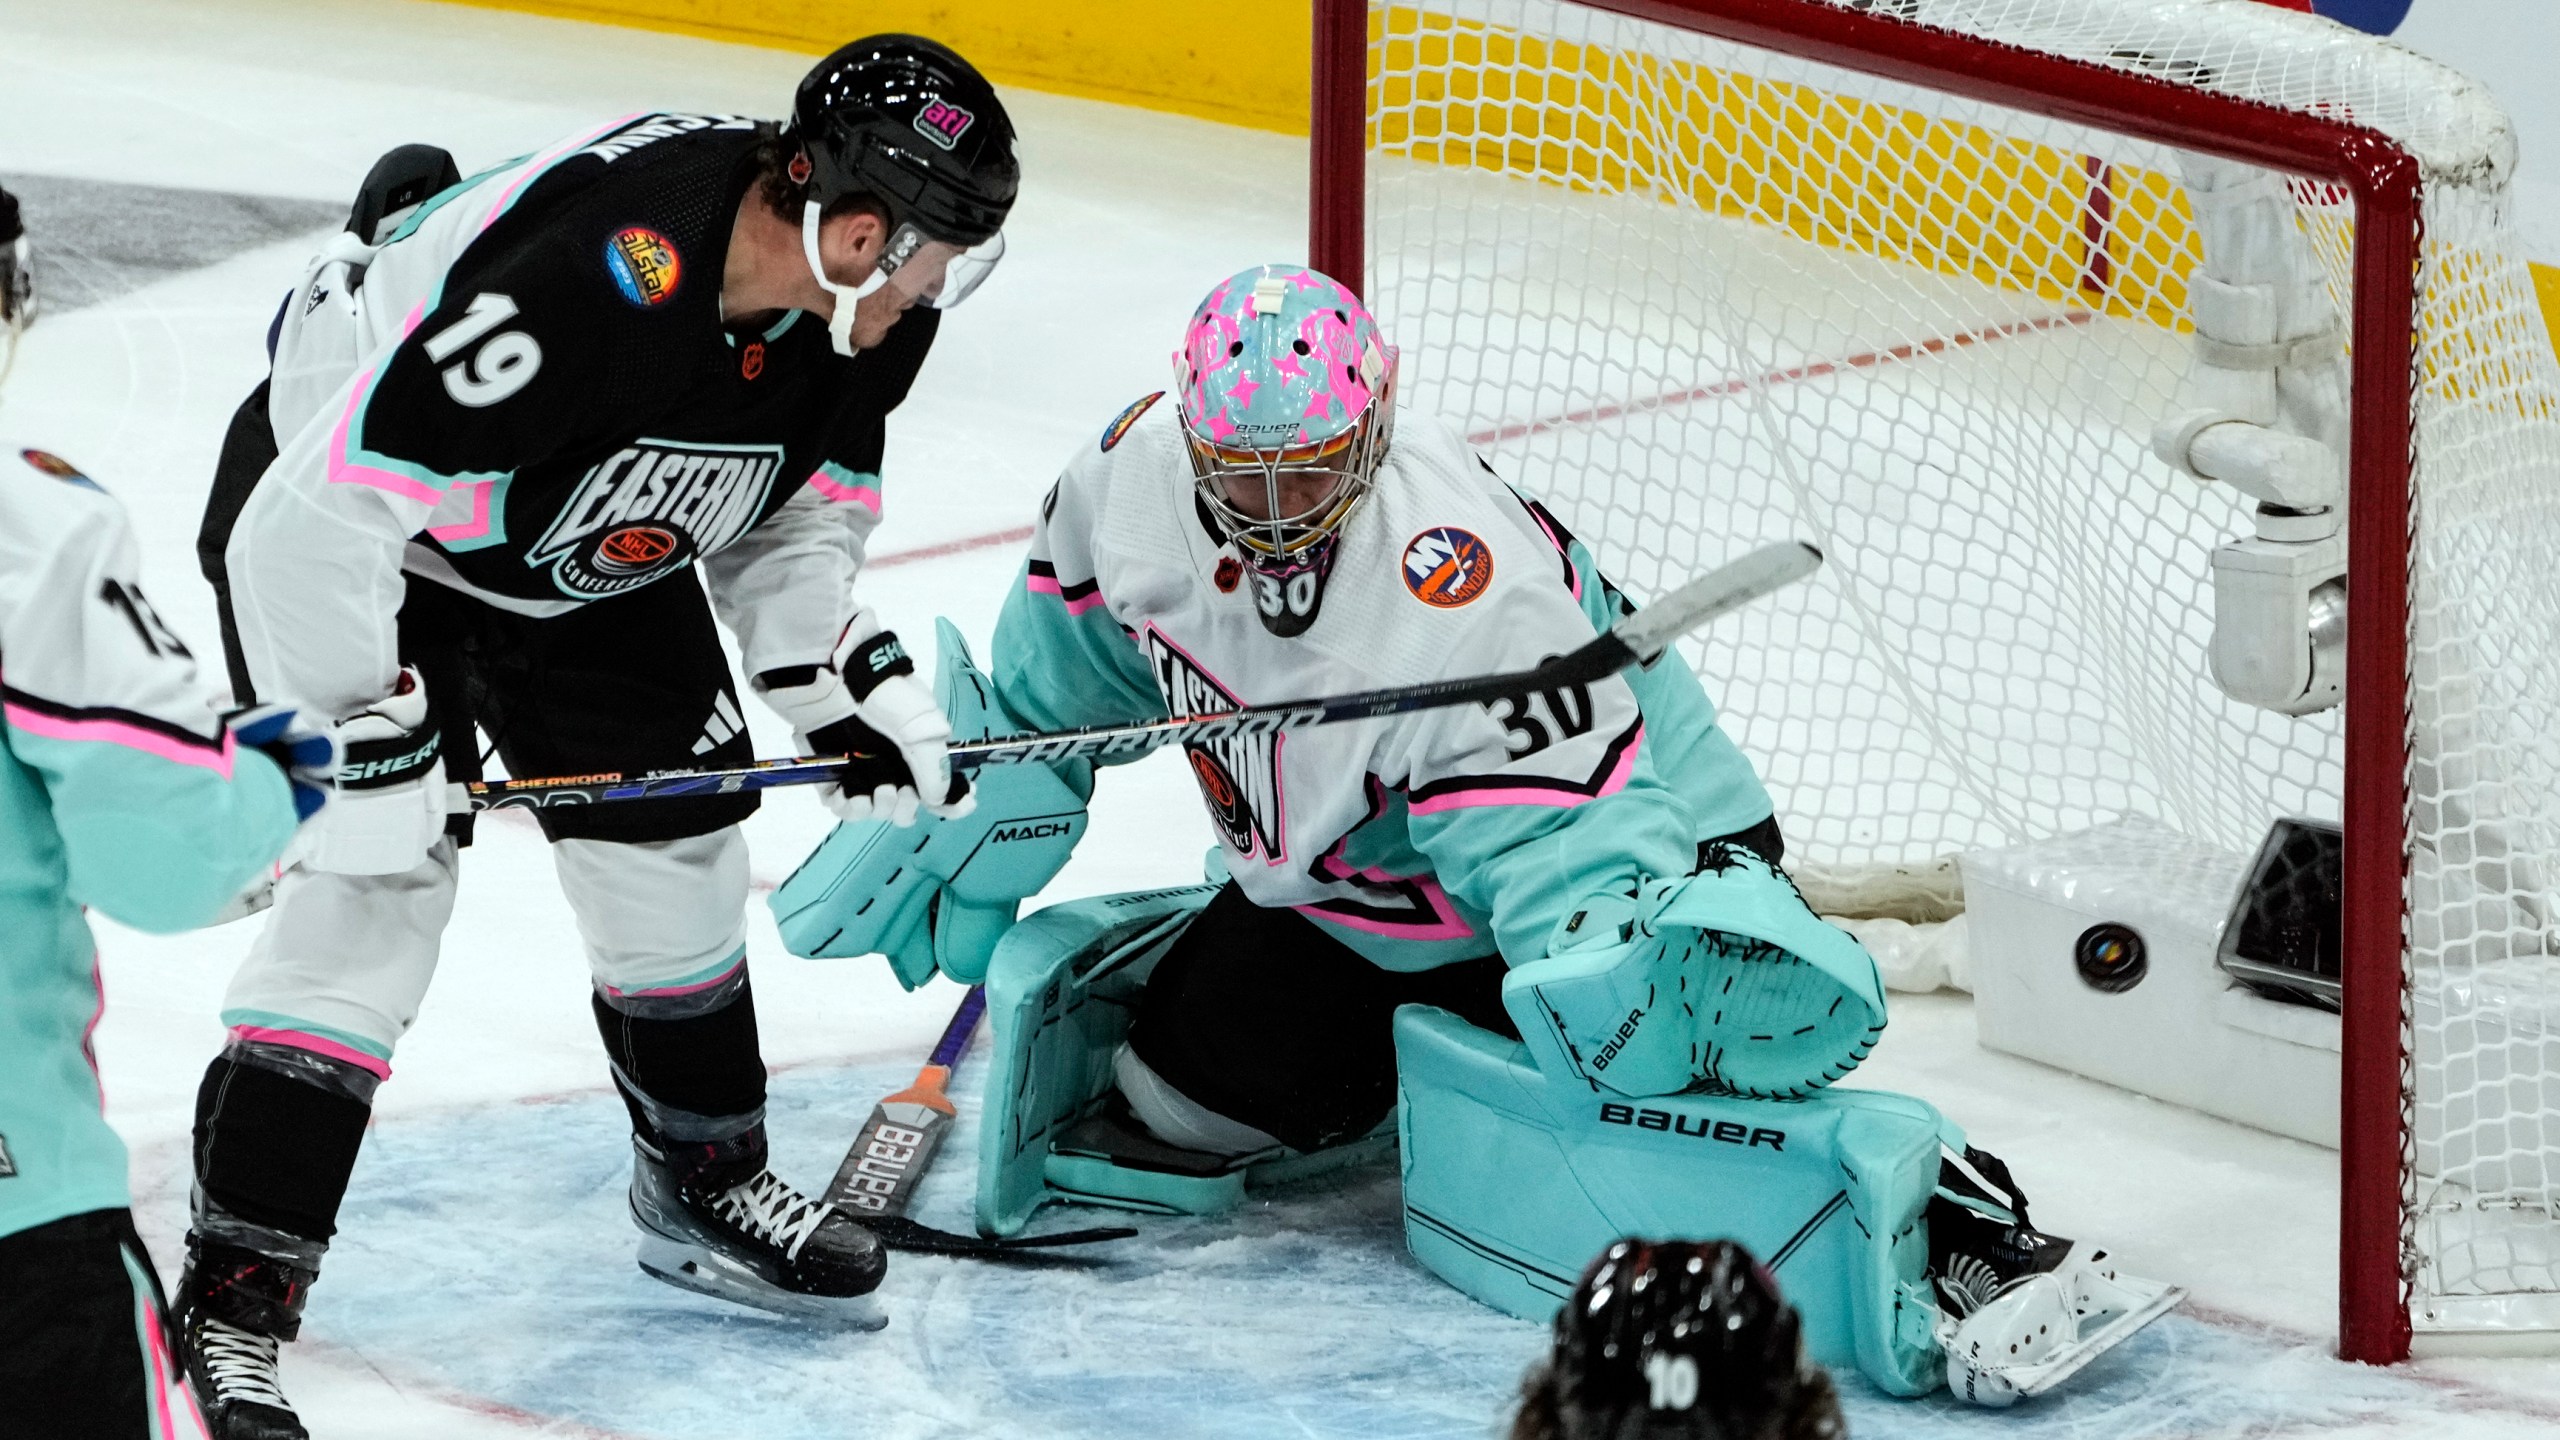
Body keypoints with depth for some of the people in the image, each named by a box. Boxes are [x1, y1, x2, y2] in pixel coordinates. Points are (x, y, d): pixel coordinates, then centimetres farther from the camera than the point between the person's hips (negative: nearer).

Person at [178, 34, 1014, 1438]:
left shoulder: (859, 305, -15)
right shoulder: (577, 279, -42)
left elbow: (792, 515, 5)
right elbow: (315, 523, -39)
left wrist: (847, 684, -9)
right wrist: (367, 740, -31)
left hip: (597, 557, 8)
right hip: (338, 515, -7)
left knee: (674, 848, 9)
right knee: (374, 885, -17)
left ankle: (706, 1185, 34)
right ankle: (228, 1311, -13)